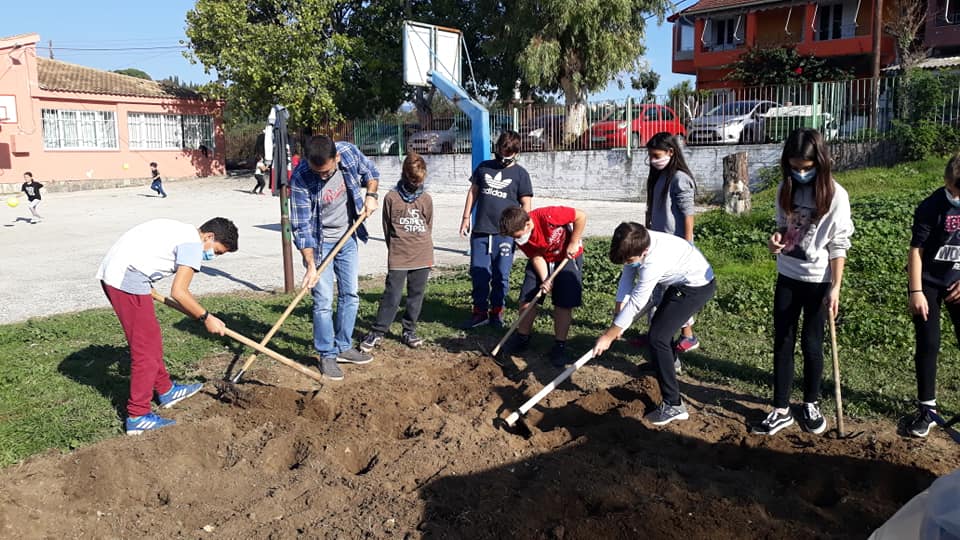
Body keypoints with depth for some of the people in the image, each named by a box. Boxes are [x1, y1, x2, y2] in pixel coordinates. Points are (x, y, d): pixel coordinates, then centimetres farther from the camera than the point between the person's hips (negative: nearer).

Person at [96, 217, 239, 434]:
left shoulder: (183, 232, 19)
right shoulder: (194, 244, -9)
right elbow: (178, 292, -14)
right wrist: (206, 318, -5)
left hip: (110, 271, 10)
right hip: (127, 278, -10)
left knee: (152, 337, 21)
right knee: (145, 348, -3)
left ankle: (166, 391, 35)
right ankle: (138, 416, 2)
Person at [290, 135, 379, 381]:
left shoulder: (349, 152, -17)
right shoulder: (300, 180, -27)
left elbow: (371, 173, 6)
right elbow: (302, 227, -23)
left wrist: (371, 195, -12)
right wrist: (311, 266, -26)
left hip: (348, 239, 5)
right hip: (319, 244, -5)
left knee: (350, 295, 12)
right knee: (324, 302, -5)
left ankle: (343, 347, 27)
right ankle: (327, 355, 11)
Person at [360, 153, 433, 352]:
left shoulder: (426, 199, 5)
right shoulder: (391, 198, -2)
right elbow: (387, 228, 5)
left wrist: (423, 248, 11)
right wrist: (397, 249, 7)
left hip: (423, 257, 3)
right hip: (398, 258, -3)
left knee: (416, 295, 9)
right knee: (392, 296, -3)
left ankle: (409, 331, 22)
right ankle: (377, 332, 7)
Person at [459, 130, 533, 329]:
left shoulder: (520, 174, 1)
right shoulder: (484, 167, 10)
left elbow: (526, 204, 0)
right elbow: (473, 192, 16)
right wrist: (466, 217, 12)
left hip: (505, 233, -2)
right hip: (480, 231, 3)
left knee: (501, 275, 4)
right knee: (478, 273, 5)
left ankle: (497, 312, 18)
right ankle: (479, 312, 17)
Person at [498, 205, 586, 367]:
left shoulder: (548, 216, -37)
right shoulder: (519, 235, -19)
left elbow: (581, 216, -27)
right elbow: (536, 256, -13)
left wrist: (574, 243, -22)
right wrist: (545, 280, -25)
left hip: (568, 256, -4)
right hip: (543, 260, 4)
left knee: (564, 302, -8)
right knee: (527, 297, -1)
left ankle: (559, 345, 3)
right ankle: (522, 337, 17)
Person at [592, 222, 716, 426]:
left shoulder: (654, 261, -38)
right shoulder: (637, 242, -15)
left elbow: (636, 302, -31)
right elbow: (627, 276, -6)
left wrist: (609, 336, -24)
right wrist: (618, 312, -12)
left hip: (697, 286, -10)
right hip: (681, 282, 10)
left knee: (657, 337, -18)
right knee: (659, 323, 28)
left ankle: (673, 405, -12)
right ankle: (667, 361, 59)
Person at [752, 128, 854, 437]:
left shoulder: (835, 195, -13)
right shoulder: (785, 189, 1)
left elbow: (838, 245, -11)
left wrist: (835, 288, -15)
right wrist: (777, 238, -10)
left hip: (818, 281, -4)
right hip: (787, 277, 4)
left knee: (811, 343, 7)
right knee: (782, 342, 6)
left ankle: (810, 404, 27)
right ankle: (781, 410, 15)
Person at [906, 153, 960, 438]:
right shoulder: (931, 207, -17)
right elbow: (916, 250, -14)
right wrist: (915, 291, -17)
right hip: (929, 283, -3)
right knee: (927, 345, -1)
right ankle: (927, 408, 10)